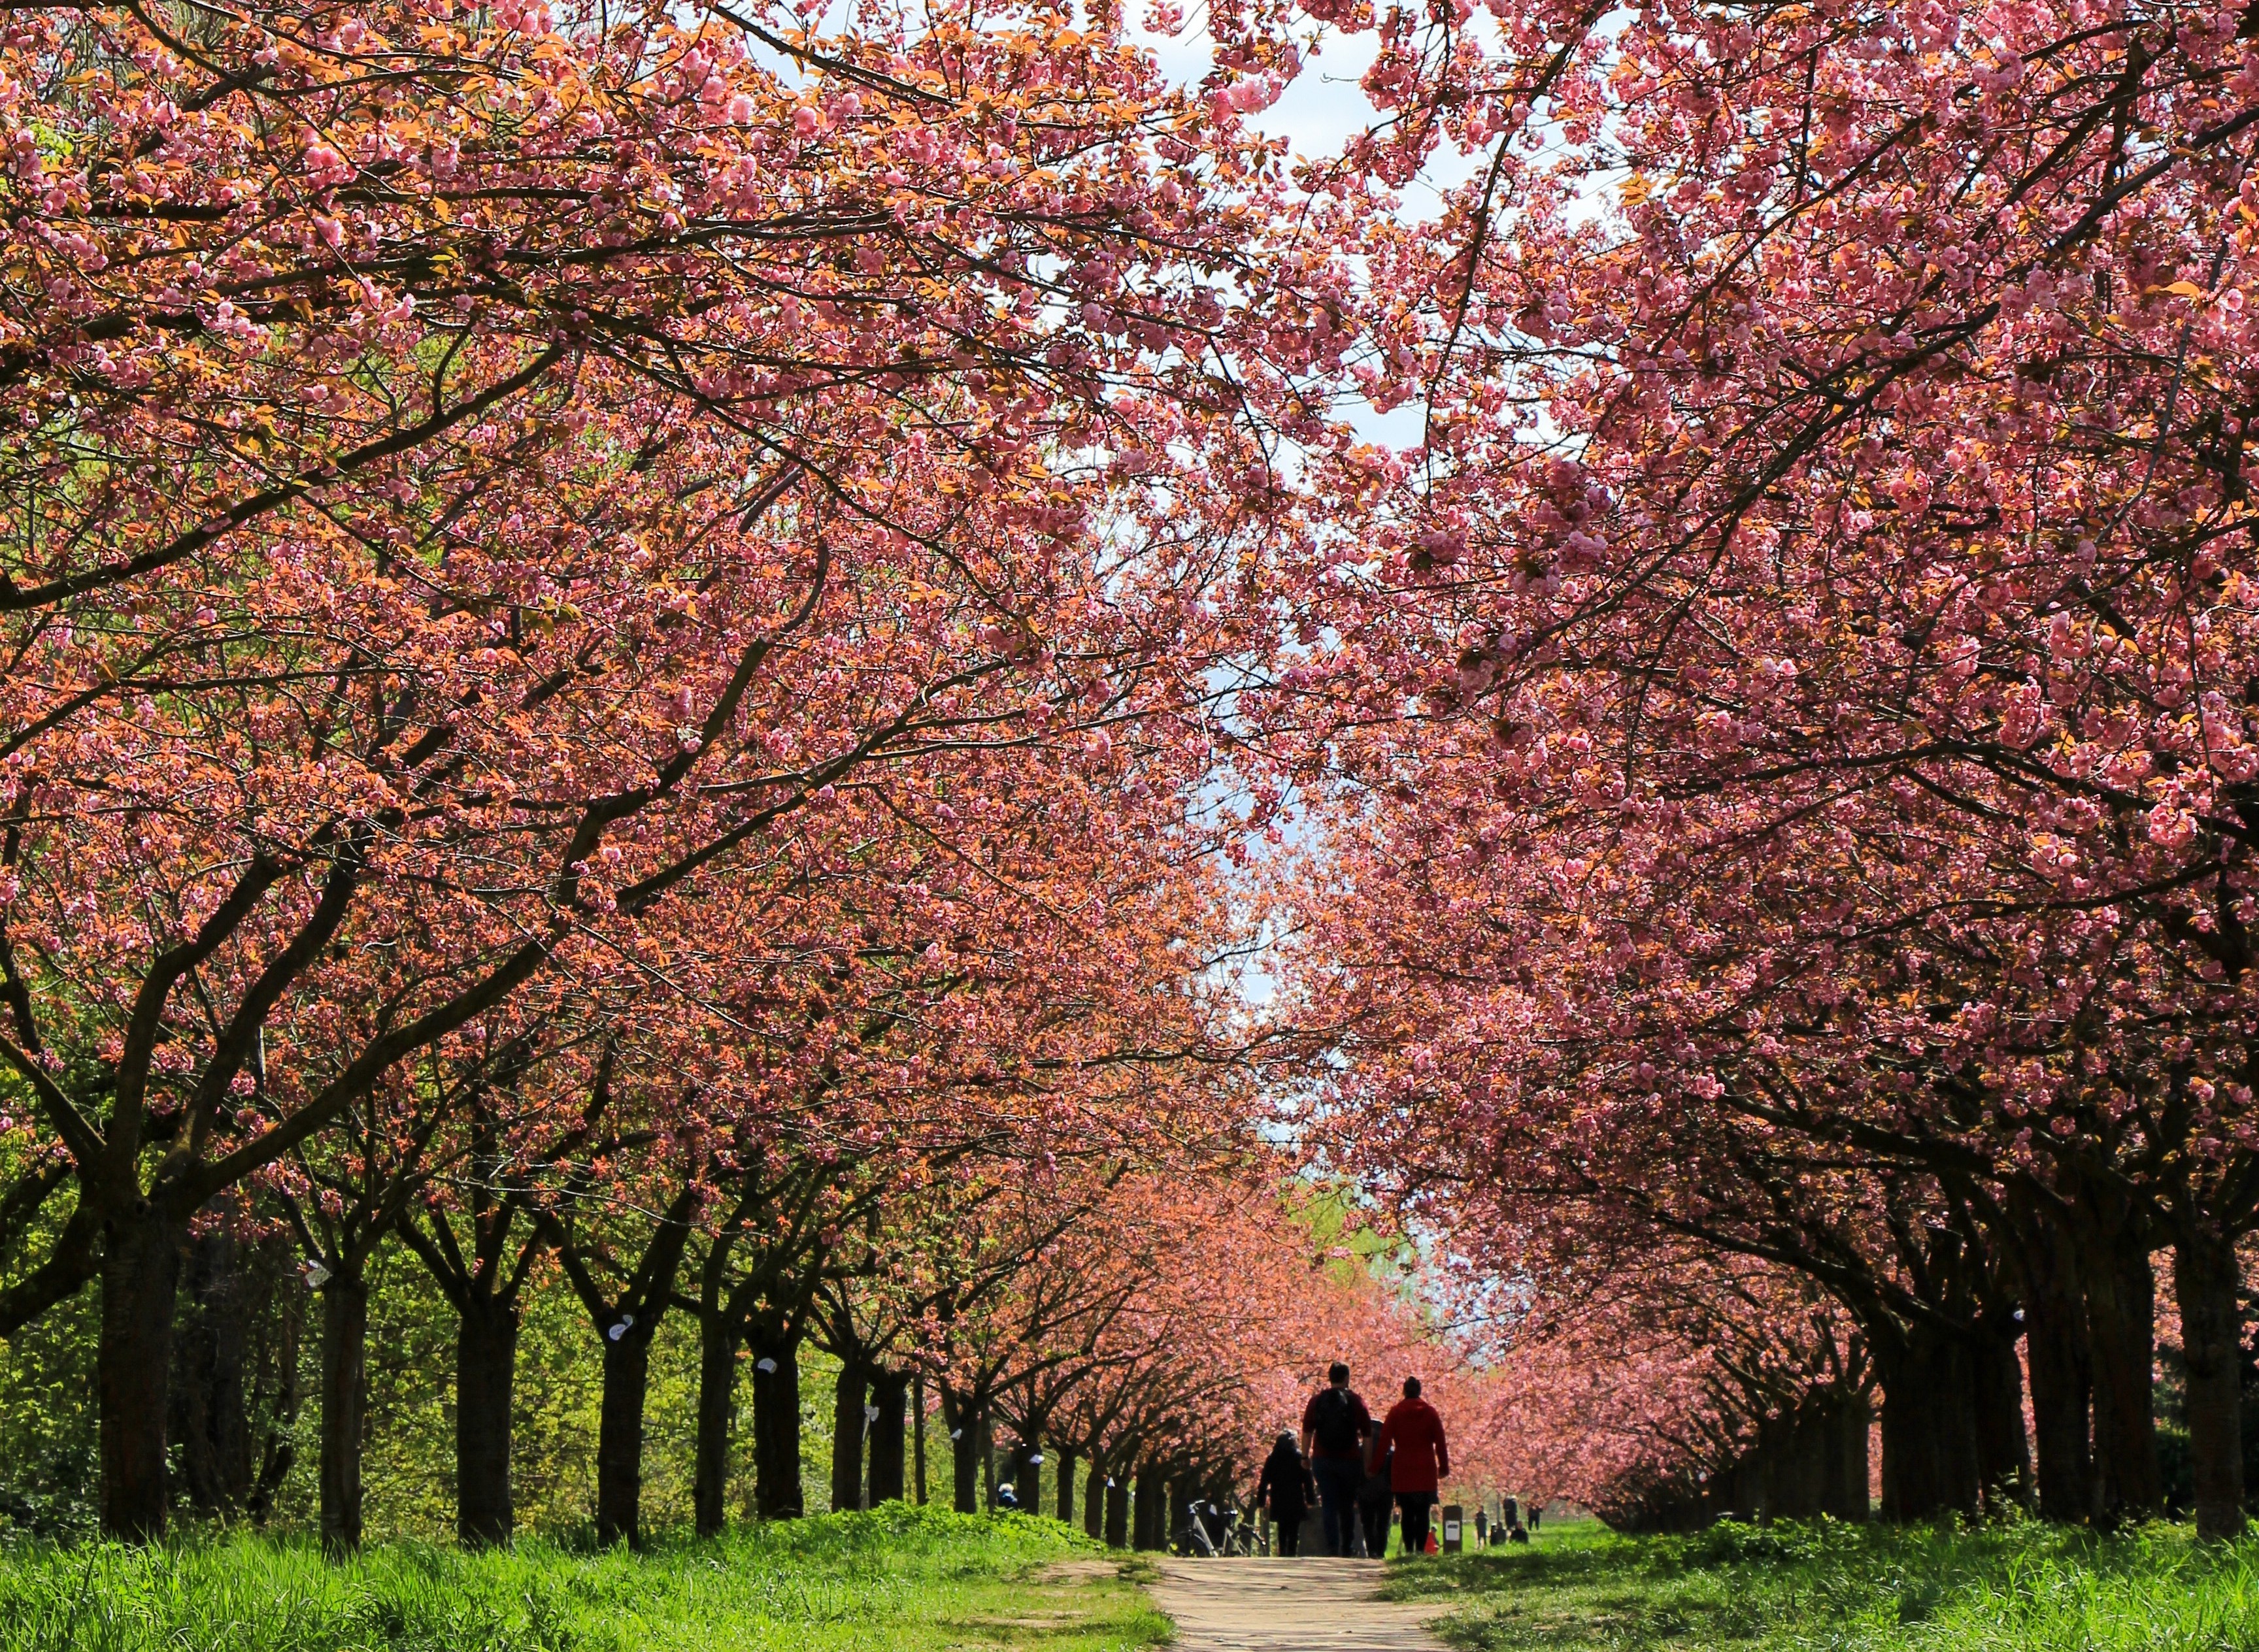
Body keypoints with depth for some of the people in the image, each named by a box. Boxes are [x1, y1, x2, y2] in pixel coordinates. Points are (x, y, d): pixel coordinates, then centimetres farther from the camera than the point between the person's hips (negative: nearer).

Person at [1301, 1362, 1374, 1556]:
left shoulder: (1316, 1400, 3)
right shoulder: (1355, 1401, 1)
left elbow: (1307, 1431, 0)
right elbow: (1367, 1435, 0)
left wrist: (1305, 1457, 4)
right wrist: (1367, 1464, 4)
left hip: (1323, 1460, 0)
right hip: (1349, 1460, 0)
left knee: (1329, 1506, 1)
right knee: (1347, 1506, 14)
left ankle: (1332, 1547, -8)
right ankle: (1348, 1547, 16)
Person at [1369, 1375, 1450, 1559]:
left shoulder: (1395, 1413, 2)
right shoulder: (1430, 1412, 4)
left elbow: (1383, 1441, -1)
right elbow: (1440, 1442, 4)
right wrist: (1444, 1467, 9)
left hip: (1402, 1471, 0)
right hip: (1426, 1472, 0)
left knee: (1408, 1513, 4)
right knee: (1423, 1513, 1)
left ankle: (1409, 1549, -1)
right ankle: (1421, 1549, -6)